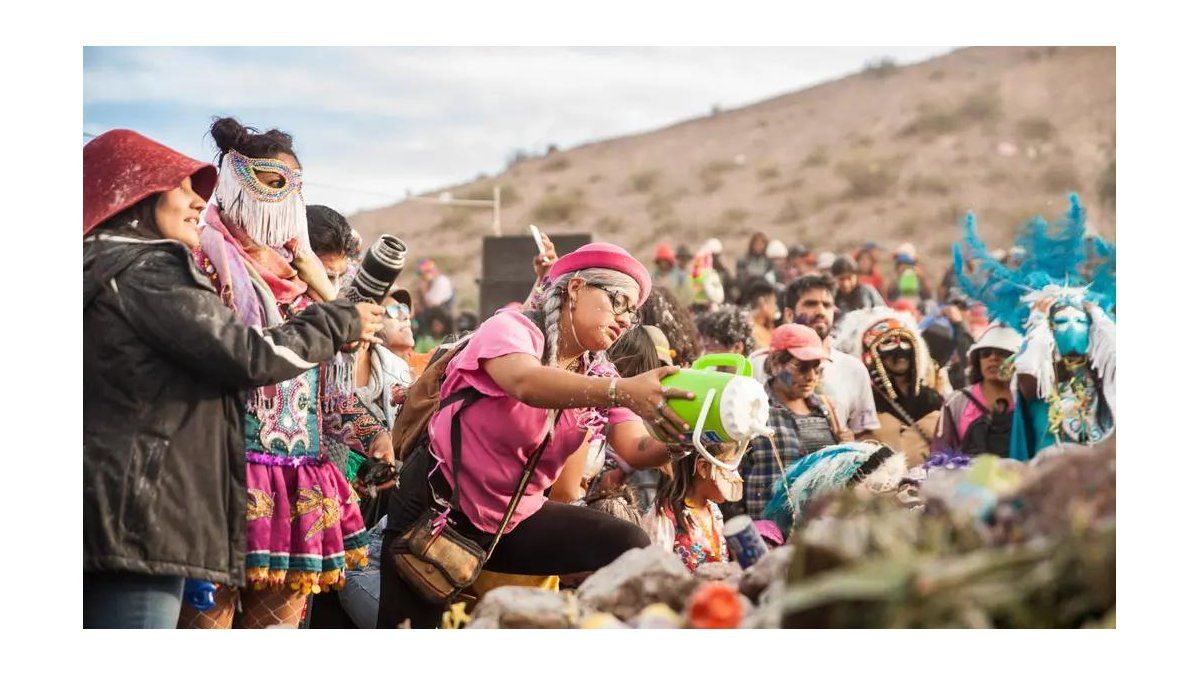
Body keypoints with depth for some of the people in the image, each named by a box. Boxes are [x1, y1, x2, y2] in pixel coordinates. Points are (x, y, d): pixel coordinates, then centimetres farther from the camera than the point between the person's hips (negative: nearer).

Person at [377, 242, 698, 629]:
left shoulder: (599, 377, 4)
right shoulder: (512, 328, -14)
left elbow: (638, 450, -11)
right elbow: (526, 383, -38)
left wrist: (681, 437, -35)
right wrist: (623, 392, -53)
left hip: (518, 520, 6)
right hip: (437, 507, -6)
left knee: (629, 548, -15)